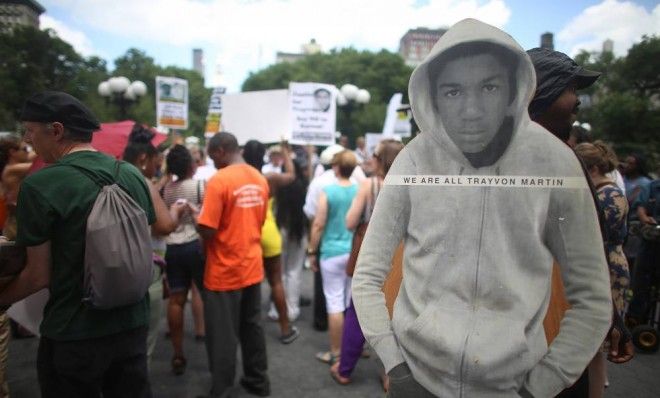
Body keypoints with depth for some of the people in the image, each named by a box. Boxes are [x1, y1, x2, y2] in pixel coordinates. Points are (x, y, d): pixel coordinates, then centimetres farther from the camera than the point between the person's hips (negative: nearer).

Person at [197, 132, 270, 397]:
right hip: (252, 267, 7)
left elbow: (207, 230, -20)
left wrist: (196, 216, -1)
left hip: (225, 272, -6)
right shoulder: (260, 179, 4)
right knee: (252, 327, 19)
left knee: (223, 335, 7)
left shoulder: (218, 181, -17)